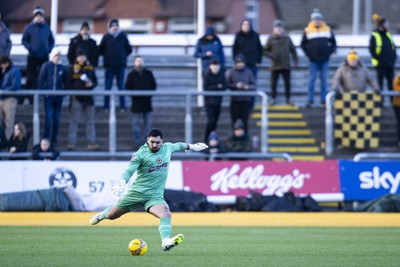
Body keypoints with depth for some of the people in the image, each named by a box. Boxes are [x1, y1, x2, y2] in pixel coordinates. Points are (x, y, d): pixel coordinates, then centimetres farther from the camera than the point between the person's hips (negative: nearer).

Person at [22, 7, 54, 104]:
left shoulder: (47, 28, 10)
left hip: (44, 56, 3)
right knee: (31, 77, -4)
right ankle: (29, 95, 0)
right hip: (33, 56, -3)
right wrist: (30, 48, -14)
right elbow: (24, 40, 0)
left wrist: (49, 49, 0)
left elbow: (51, 40, 16)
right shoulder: (29, 28, 0)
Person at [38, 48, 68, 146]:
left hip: (59, 96, 3)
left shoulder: (62, 68, 6)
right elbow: (41, 80, -2)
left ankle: (54, 140, 12)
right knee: (48, 118, -8)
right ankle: (46, 139, -4)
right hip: (48, 96, -3)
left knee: (57, 119, 6)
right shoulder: (46, 66, 0)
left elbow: (65, 82, 10)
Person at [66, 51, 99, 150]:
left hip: (88, 97, 4)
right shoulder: (72, 69, 0)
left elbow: (95, 81, 14)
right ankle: (71, 142, -1)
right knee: (74, 121, -2)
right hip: (76, 98, -4)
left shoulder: (90, 68, 9)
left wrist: (91, 84, -8)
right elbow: (68, 83, -1)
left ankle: (91, 142, 8)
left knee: (90, 121, 5)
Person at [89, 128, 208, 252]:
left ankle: (166, 242, -48)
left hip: (155, 196, 2)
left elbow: (177, 146, 29)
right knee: (112, 215, 11)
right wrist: (122, 184, -37)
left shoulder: (167, 148, 5)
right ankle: (102, 215, 48)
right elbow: (129, 171, -19)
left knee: (166, 214, -29)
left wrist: (191, 146, 44)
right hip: (136, 192, -2)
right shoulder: (141, 154, -10)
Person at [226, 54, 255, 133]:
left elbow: (253, 85, 7)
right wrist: (236, 86, -17)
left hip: (246, 100, 1)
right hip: (235, 100, -1)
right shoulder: (230, 72, 3)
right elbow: (227, 85, -3)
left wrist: (247, 87, -13)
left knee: (244, 120, 1)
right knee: (235, 120, -1)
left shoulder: (248, 72, 8)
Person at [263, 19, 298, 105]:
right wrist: (271, 55, -15)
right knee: (273, 84, 1)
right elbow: (265, 51, 2)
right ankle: (273, 99, 13)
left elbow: (292, 49, 16)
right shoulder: (271, 39, 0)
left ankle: (288, 99, 16)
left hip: (286, 66, 2)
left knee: (287, 83, 6)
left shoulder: (287, 38, 7)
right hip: (275, 66, -2)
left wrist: (295, 59, 6)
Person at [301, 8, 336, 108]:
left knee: (324, 80, 5)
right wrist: (308, 53, -3)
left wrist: (330, 52, 3)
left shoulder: (328, 30, 6)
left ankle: (323, 100, 10)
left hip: (325, 60, 2)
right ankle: (310, 100, 2)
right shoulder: (307, 31, 1)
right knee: (312, 79, -2)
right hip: (313, 60, -2)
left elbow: (333, 42, 15)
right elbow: (303, 44, 7)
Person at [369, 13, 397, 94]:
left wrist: (393, 57, 6)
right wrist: (379, 59, -14)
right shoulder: (374, 36, -9)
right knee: (380, 82, 1)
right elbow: (372, 50, -11)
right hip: (380, 65, -6)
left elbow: (393, 47, 18)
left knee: (391, 84, 8)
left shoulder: (388, 35, 12)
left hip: (390, 64, 6)